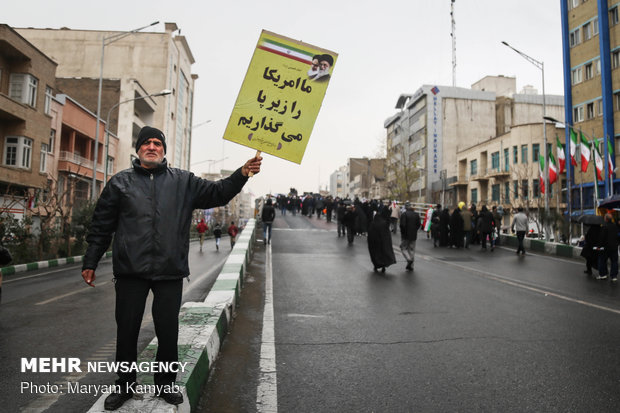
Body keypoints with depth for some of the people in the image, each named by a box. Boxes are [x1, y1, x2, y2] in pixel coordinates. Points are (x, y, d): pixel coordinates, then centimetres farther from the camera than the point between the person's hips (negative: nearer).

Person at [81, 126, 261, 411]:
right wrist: (90, 263, 7)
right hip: (130, 272, 0)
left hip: (170, 272, 0)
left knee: (168, 331, 8)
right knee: (127, 330, 10)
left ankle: (165, 383, 29)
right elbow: (102, 226, 9)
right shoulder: (121, 182, 8)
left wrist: (241, 174, -12)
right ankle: (125, 385, 31)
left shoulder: (183, 181, 9)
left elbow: (216, 193, 4)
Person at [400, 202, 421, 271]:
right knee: (412, 249, 12)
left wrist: (402, 232, -3)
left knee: (404, 248, 8)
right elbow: (418, 225, 5)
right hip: (414, 235, 5)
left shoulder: (404, 214, -12)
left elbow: (402, 225, -17)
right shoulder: (416, 214, 4)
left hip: (405, 235, -5)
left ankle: (409, 259, -16)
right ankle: (411, 266, 14)